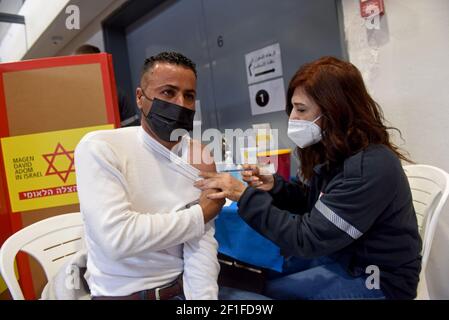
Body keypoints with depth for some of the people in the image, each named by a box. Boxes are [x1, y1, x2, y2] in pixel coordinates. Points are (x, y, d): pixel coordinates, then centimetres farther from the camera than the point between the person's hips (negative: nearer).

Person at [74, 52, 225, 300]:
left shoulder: (200, 157, -2)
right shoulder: (99, 148, -13)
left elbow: (201, 243, -7)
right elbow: (118, 238, -24)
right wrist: (201, 213, -14)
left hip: (182, 288, 3)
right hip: (121, 294, -3)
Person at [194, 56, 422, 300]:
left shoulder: (369, 168, -30)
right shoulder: (332, 152, -3)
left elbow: (307, 239, -28)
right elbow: (311, 204, 7)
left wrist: (245, 195, -28)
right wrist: (274, 186, -11)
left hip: (378, 280, -7)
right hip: (342, 253, 7)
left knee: (264, 287, -11)